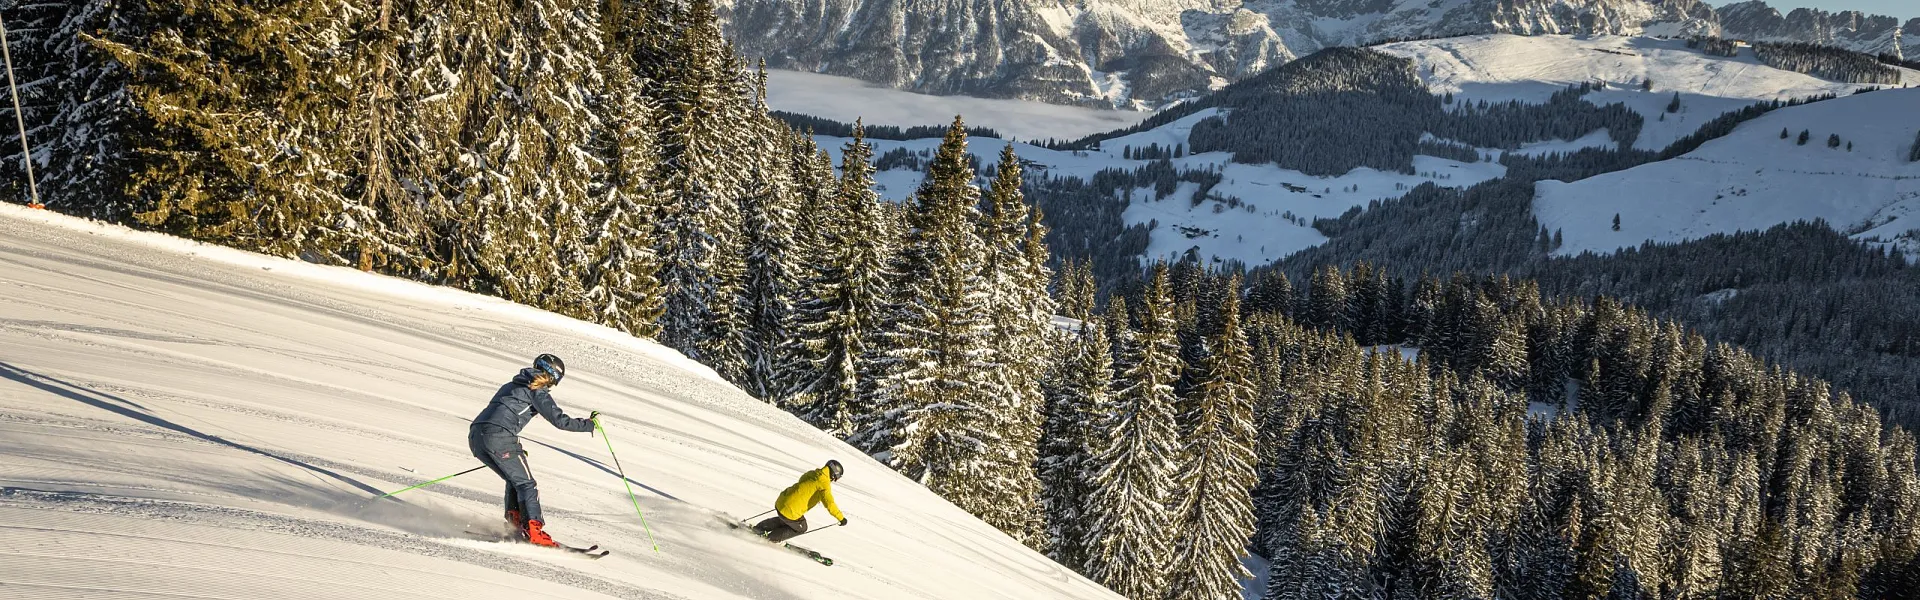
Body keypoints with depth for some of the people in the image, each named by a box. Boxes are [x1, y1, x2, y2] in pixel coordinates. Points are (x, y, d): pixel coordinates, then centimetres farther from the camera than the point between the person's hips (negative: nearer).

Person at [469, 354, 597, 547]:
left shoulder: (511, 386, 30)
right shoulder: (538, 392, 5)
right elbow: (559, 420, -3)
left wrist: (515, 450, 38)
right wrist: (589, 424, 8)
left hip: (475, 436, 8)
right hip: (499, 438, -8)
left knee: (515, 480, 22)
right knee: (526, 484, -2)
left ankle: (514, 522, 11)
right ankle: (533, 530, -14)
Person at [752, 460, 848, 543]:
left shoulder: (811, 474, 11)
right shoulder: (824, 483, -12)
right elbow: (829, 503, -19)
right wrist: (841, 518, -12)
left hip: (780, 502, 7)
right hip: (790, 512, -7)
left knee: (784, 519, 38)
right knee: (801, 528, 22)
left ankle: (760, 528, 39)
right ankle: (773, 538, 22)